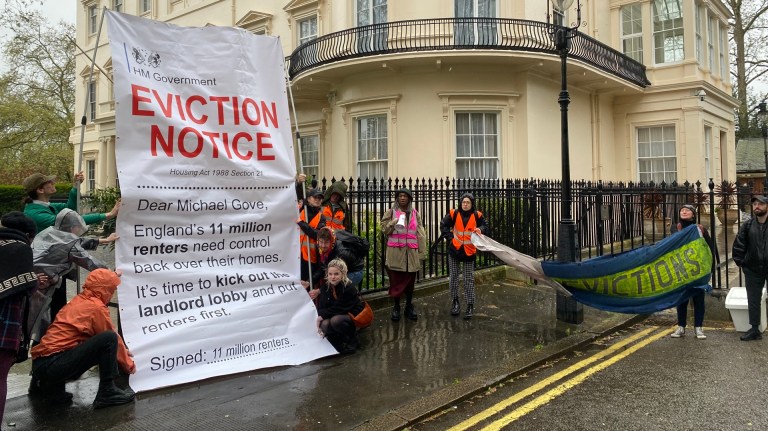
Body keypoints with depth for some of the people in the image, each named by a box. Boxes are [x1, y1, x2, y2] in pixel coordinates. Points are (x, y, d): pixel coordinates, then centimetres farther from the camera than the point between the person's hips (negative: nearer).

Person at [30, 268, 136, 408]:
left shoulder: (77, 300, 15)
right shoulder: (97, 307, -9)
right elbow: (113, 338, -1)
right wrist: (129, 365, 13)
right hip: (54, 364, -9)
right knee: (108, 339, -15)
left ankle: (52, 385, 19)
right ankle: (107, 392, -10)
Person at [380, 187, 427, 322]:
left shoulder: (414, 213, 9)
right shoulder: (391, 212, 4)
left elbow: (420, 234, 6)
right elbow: (383, 229, -1)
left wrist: (422, 252, 1)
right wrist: (395, 221, -16)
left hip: (411, 252, 2)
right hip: (395, 252, -2)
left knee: (410, 281, 9)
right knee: (396, 281, 1)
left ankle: (409, 307, 23)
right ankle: (396, 308, 14)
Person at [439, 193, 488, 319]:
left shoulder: (477, 215, -8)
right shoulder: (454, 214, -8)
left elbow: (485, 227, 4)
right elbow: (443, 225, 2)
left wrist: (480, 230, -18)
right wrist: (450, 237, -6)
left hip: (469, 251, -1)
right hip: (454, 249, 1)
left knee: (469, 280, 4)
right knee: (453, 277, 10)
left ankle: (470, 306, 11)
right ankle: (455, 302, 25)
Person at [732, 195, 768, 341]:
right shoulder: (747, 225, 2)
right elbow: (738, 246, 5)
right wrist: (740, 262, 1)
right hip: (752, 270, 3)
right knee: (753, 301, 8)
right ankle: (754, 330, 16)